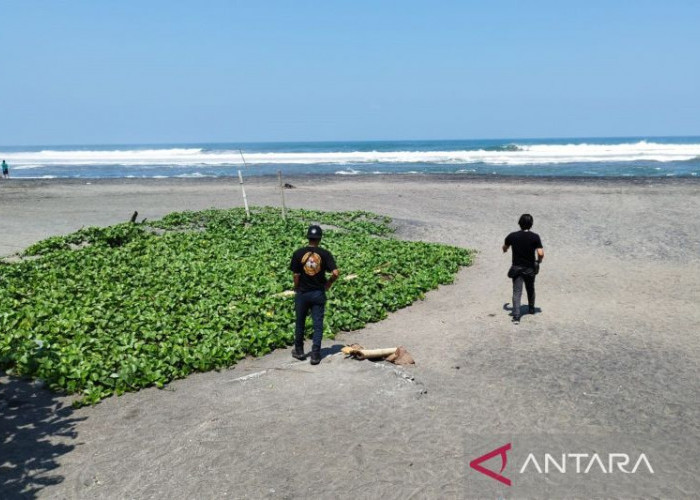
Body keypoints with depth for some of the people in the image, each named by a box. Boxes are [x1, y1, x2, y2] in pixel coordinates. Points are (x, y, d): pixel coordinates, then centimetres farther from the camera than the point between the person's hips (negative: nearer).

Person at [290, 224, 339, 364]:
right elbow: (336, 273, -14)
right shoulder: (325, 254, -8)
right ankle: (315, 354, 7)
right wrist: (328, 284, 4)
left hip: (302, 293, 1)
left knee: (300, 323, 16)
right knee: (318, 324, 7)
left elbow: (296, 275, -6)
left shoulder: (298, 253, -7)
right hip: (318, 294, 0)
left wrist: (296, 289, 9)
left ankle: (299, 351, 30)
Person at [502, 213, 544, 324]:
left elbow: (504, 248, 10)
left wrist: (505, 250, 34)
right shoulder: (535, 237, -13)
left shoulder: (512, 236, -8)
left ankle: (516, 316, -14)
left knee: (517, 292, -3)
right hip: (530, 268, 1)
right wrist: (539, 260, 3)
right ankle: (531, 308, 43)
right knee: (530, 289, 24)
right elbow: (541, 253, -19)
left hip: (516, 268, 0)